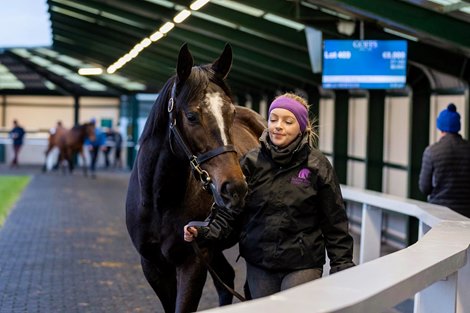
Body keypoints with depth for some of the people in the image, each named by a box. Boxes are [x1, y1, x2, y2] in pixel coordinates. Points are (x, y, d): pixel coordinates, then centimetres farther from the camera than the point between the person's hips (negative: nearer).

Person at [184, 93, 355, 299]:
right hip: (259, 265, 3)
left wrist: (342, 265, -4)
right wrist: (204, 233, -16)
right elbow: (231, 210, 0)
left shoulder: (317, 165, -5)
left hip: (303, 266, -3)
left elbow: (334, 221, -1)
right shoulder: (251, 162, -1)